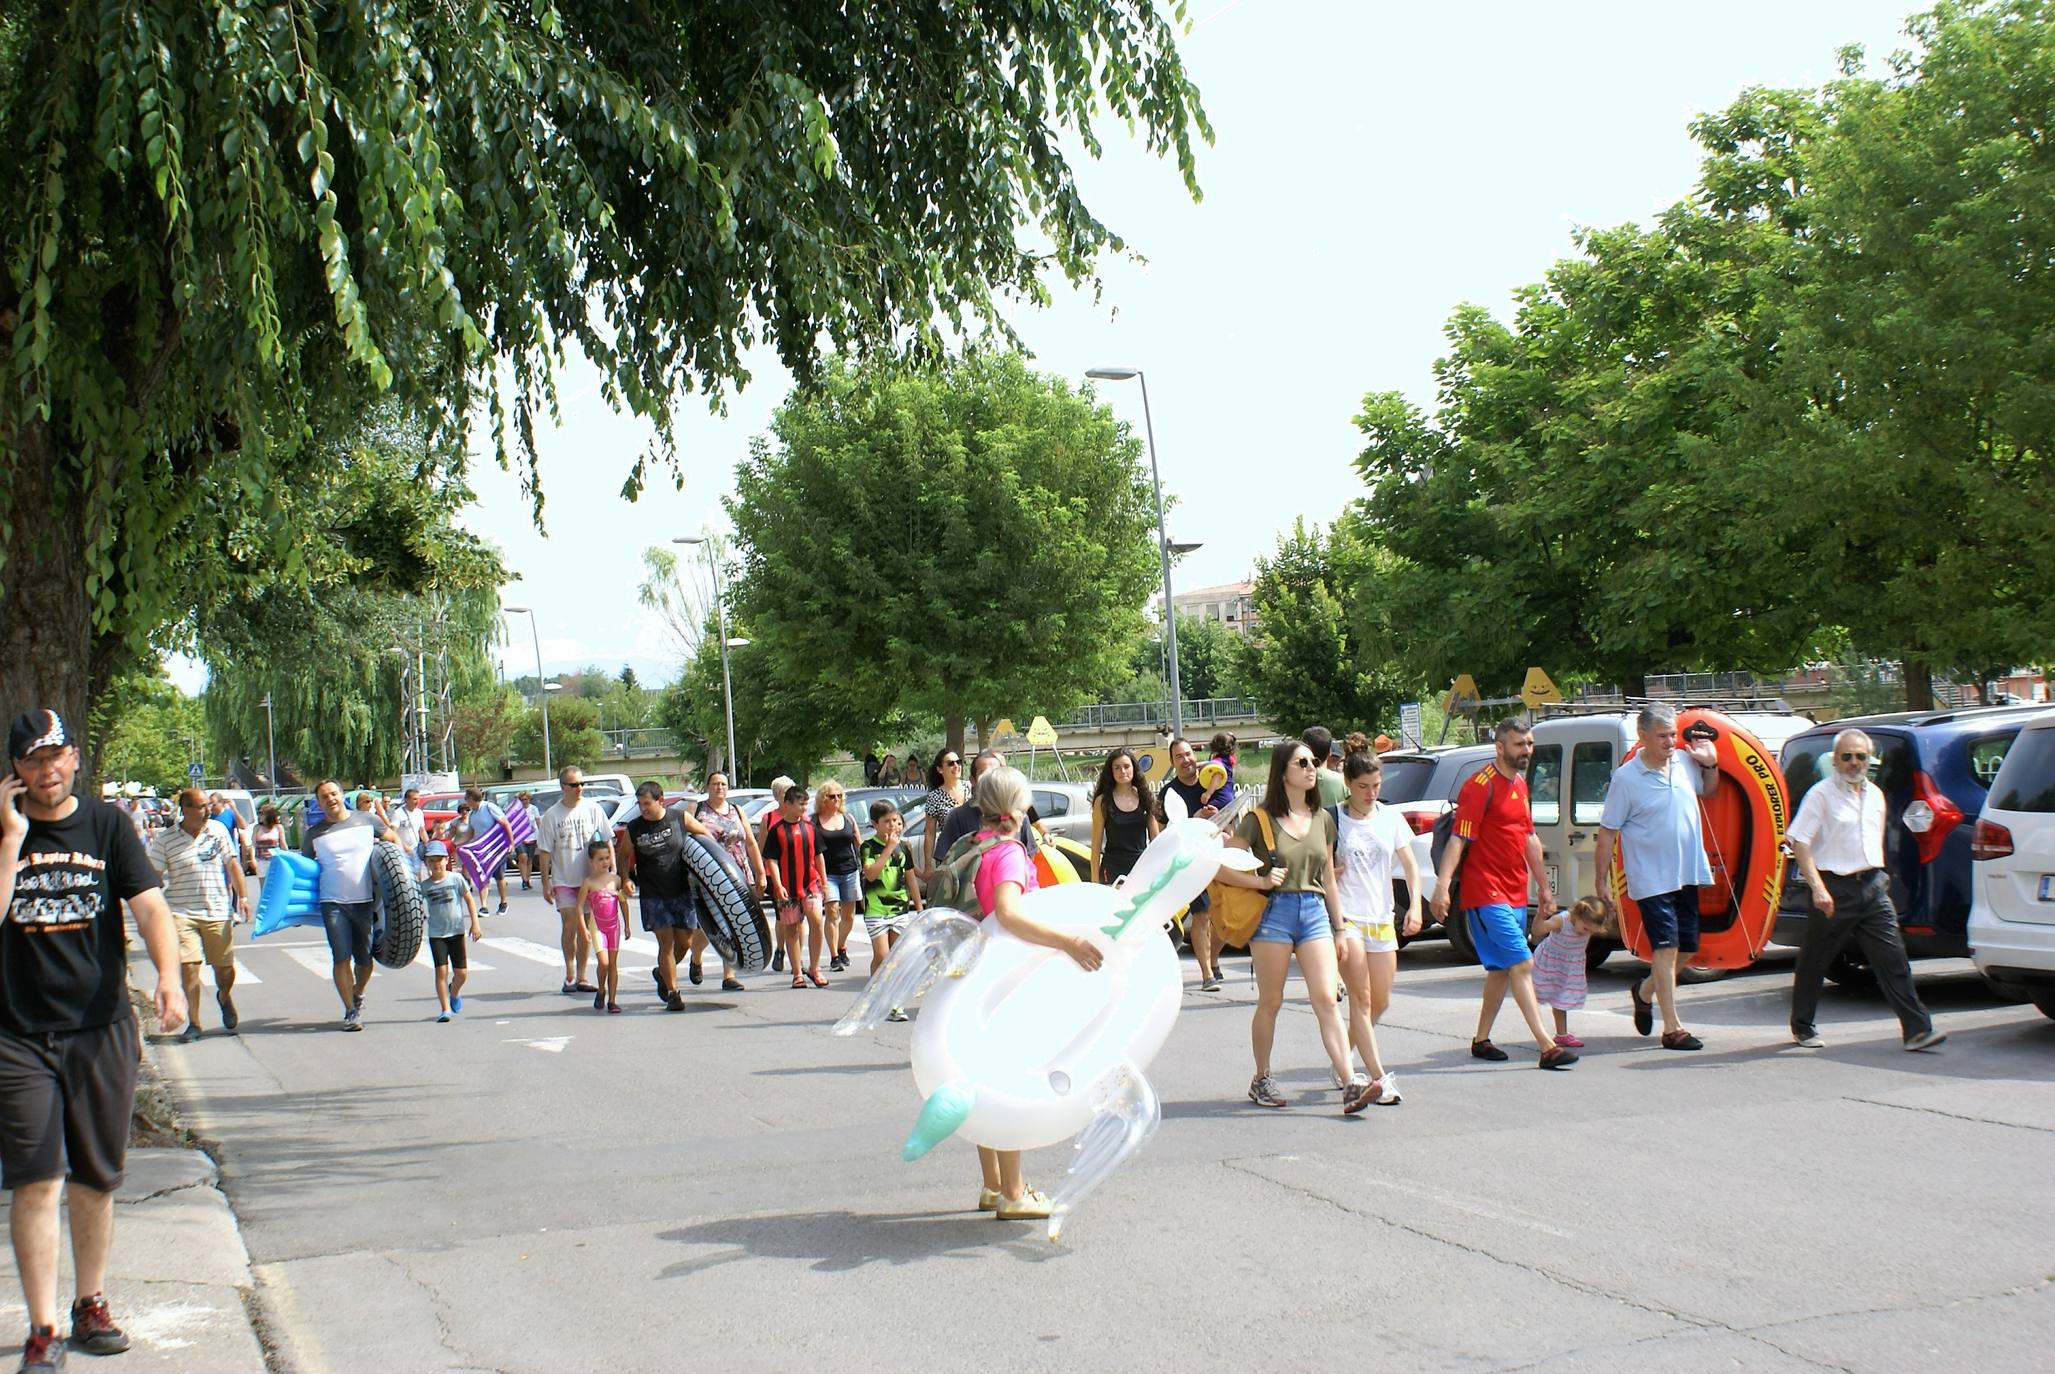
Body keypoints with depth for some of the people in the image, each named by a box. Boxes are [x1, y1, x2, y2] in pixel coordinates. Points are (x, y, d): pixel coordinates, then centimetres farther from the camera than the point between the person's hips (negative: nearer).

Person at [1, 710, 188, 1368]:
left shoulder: (107, 825, 3)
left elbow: (148, 904, -8)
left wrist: (168, 976, -24)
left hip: (103, 1028, 2)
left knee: (97, 1179, 11)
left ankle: (91, 1305, 28)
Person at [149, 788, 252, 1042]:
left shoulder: (218, 831, 5)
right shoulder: (165, 840, -2)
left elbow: (233, 864, 11)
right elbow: (154, 877, 1)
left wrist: (243, 897, 4)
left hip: (218, 913, 2)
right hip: (182, 913, -2)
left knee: (225, 968, 6)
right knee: (189, 967, -11)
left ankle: (224, 998, 40)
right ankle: (193, 1023, 1)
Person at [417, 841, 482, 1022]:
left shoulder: (455, 879, -3)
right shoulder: (424, 885, 0)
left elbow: (469, 900, 1)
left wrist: (475, 924, -3)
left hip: (456, 931, 0)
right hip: (436, 934, 0)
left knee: (461, 972, 2)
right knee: (441, 971, -8)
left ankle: (454, 993, 35)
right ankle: (445, 1009, -2)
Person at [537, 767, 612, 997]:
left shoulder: (592, 809, 0)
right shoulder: (552, 815, -3)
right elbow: (546, 851, 1)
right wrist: (545, 882, -2)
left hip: (589, 878, 2)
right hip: (563, 880, -2)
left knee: (584, 929, 7)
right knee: (570, 924, -12)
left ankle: (581, 977, 16)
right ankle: (570, 975, 0)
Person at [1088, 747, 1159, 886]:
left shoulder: (1145, 797, 6)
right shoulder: (1103, 801, -1)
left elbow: (1155, 838, 11)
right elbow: (1096, 843, 0)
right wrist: (1095, 880, -4)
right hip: (1114, 869, -2)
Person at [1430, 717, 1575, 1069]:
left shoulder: (1520, 785, 15)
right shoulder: (1481, 786, -12)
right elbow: (1459, 839, -18)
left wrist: (1544, 888, 25)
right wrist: (1443, 885, -27)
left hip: (1514, 895, 9)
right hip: (1487, 895, -9)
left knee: (1501, 969, 13)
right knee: (1522, 964, -14)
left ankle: (1481, 1040, 23)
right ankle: (1547, 1047, -16)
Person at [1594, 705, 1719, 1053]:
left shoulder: (1685, 763, 3)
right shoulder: (1626, 778, -12)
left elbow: (1708, 790, 27)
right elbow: (1607, 834, -9)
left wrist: (1711, 765, 5)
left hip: (1687, 875, 6)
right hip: (1652, 878, -6)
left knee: (1687, 947, 13)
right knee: (1666, 948, -10)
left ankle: (1644, 991, 38)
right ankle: (1672, 1028, -8)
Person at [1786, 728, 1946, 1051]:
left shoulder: (1875, 795, 14)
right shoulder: (1822, 794, -6)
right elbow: (1799, 843, -12)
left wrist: (1878, 877, 19)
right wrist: (1817, 887, -20)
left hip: (1872, 886, 5)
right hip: (1835, 888, -5)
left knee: (1893, 958, -4)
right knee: (1814, 961, 5)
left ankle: (1917, 1029, -7)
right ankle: (1802, 1026, 21)